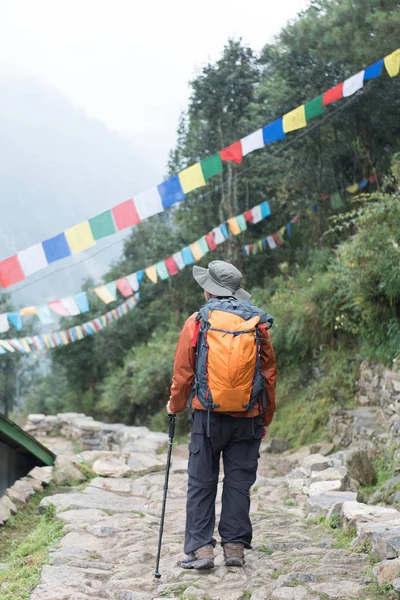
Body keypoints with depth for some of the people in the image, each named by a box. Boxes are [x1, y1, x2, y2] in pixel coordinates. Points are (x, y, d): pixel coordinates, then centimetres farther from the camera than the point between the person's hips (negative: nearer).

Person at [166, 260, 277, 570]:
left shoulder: (197, 322, -3)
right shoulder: (258, 322, 4)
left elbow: (183, 372, 1)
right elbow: (270, 374, 6)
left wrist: (175, 405, 18)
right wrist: (266, 418, 15)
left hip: (209, 415, -2)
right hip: (248, 417, 2)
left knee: (201, 483, 6)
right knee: (239, 482, 9)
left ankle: (200, 548, 3)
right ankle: (235, 546, 11)